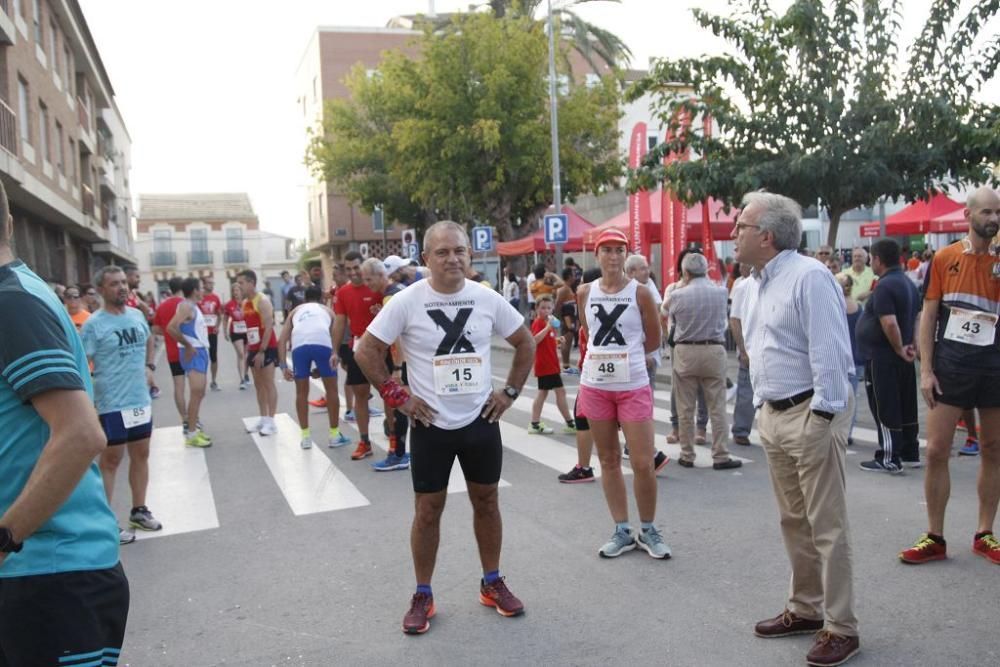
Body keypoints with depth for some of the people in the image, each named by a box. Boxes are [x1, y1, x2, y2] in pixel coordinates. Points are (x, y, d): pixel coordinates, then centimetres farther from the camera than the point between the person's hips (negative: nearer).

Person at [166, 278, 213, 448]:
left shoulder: (193, 306, 16)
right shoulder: (186, 306, -13)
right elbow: (171, 328, -25)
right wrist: (188, 345, -18)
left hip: (200, 351, 10)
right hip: (193, 353, -10)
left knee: (199, 392, 14)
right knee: (196, 392, -11)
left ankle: (194, 426, 23)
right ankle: (191, 434, -7)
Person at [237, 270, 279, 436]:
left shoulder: (263, 301, -14)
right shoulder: (245, 303, 12)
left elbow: (269, 327, -20)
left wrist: (262, 351, -23)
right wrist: (247, 350, 14)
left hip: (267, 348, -8)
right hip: (254, 349, 8)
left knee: (269, 384, -4)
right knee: (258, 385, 11)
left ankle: (271, 421, 0)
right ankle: (263, 418, 19)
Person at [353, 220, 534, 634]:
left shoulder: (488, 299, -3)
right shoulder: (406, 302, -11)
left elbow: (525, 343, 10)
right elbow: (366, 351, -5)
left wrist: (510, 391, 2)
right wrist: (396, 396, -9)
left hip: (481, 421, 3)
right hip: (431, 425, -2)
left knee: (486, 501, 14)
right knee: (428, 509, 6)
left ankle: (492, 583, 31)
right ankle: (423, 596, 22)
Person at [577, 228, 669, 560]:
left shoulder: (640, 293, -6)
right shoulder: (585, 293, 3)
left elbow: (654, 340, 3)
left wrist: (626, 355, 6)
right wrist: (605, 355, 9)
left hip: (633, 386, -3)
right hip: (595, 386, 3)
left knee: (643, 464, -3)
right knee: (608, 460, 10)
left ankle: (648, 530, 18)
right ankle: (622, 531, 21)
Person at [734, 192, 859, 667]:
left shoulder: (808, 276, -14)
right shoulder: (763, 282, 14)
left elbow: (830, 352, -19)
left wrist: (822, 418, -19)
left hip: (811, 413, -9)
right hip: (774, 415, 9)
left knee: (826, 526, 0)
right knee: (794, 521, 16)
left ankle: (840, 628, 11)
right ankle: (806, 609, 29)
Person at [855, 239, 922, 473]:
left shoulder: (885, 286, -19)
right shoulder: (908, 283, 13)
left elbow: (890, 324, -27)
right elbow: (917, 317, 19)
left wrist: (899, 349, -15)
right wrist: (913, 344, 10)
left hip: (883, 357, -10)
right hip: (902, 357, 10)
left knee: (885, 409, -2)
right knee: (906, 407, 15)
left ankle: (889, 459, 3)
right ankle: (910, 454, 23)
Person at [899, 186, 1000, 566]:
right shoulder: (944, 258, 1)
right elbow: (928, 316, 1)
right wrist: (926, 370, -5)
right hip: (950, 364, -1)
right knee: (936, 451, -1)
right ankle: (935, 538, 12)